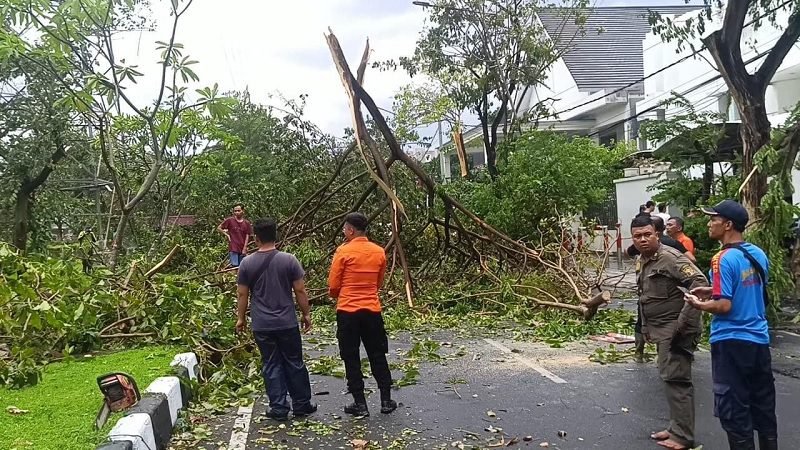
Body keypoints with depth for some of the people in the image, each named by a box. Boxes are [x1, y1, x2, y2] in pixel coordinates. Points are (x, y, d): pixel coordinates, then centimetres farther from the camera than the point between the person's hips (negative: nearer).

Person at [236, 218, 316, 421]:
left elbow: (242, 294, 2)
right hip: (287, 323, 0)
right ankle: (301, 405, 20)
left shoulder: (247, 263, -4)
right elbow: (300, 291, -4)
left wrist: (241, 318, 14)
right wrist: (306, 314, 7)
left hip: (262, 326, 1)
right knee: (294, 364, 11)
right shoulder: (289, 260, -7)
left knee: (271, 366, 9)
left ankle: (279, 408, 13)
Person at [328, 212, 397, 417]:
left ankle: (360, 404, 11)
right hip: (372, 310, 4)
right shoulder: (379, 252, 4)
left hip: (348, 311, -4)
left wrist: (337, 296, 16)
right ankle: (386, 400, 18)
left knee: (351, 358, 7)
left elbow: (333, 285, -5)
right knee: (377, 356, 14)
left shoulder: (343, 251, -10)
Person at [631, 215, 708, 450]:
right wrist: (646, 327, 20)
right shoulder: (641, 261, 11)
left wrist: (683, 321, -26)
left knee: (676, 379, -6)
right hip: (662, 330, 9)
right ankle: (677, 428, 27)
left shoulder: (670, 257, -18)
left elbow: (700, 283, -26)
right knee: (669, 377, 16)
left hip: (676, 330, -9)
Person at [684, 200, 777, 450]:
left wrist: (699, 304, -5)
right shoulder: (758, 254, 5)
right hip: (758, 340, 8)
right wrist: (714, 291, 15)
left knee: (734, 411, 3)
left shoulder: (724, 259, -19)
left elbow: (724, 306, -22)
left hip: (731, 343, -8)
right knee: (763, 406, 18)